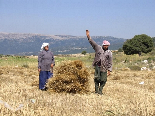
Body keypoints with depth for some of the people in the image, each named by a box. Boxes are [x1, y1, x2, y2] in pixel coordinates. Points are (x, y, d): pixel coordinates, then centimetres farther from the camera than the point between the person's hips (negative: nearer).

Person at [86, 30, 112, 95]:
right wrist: (88, 37, -7)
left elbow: (110, 62, 6)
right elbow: (93, 43, 3)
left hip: (104, 68, 0)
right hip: (97, 66, 0)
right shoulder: (98, 48, 9)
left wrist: (109, 70, 1)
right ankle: (96, 90, 9)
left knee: (103, 80, 1)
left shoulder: (109, 53, 8)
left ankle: (100, 90, 13)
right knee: (97, 78, -1)